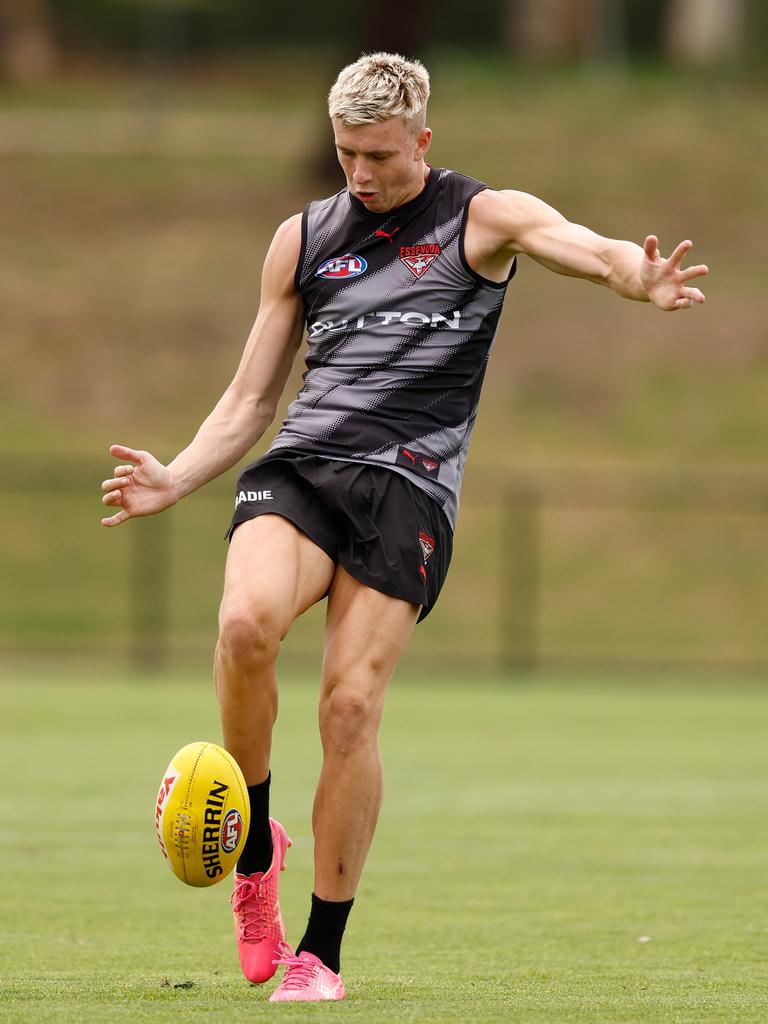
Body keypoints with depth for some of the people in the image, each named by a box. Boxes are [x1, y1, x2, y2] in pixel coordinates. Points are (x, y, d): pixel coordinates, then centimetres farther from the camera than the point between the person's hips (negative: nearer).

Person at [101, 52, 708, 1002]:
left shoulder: (481, 217, 6)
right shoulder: (302, 238, 17)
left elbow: (588, 247, -15)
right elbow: (249, 401, 21)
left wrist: (637, 279, -39)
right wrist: (175, 479, 4)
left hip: (407, 487, -2)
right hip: (297, 467, 2)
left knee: (351, 707, -12)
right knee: (247, 620, -29)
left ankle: (321, 951, 2)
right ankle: (254, 845, -7)